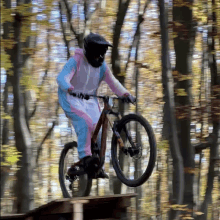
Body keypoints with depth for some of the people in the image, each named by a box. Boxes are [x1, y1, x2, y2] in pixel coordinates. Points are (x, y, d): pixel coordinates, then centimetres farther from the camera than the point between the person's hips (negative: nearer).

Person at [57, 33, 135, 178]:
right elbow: (62, 78, -29)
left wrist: (126, 94, -17)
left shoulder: (102, 66, 1)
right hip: (71, 99, -5)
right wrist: (71, 89, -49)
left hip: (90, 100, 5)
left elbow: (113, 82, 1)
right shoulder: (75, 61, -16)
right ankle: (85, 156, -26)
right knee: (86, 122, -31)